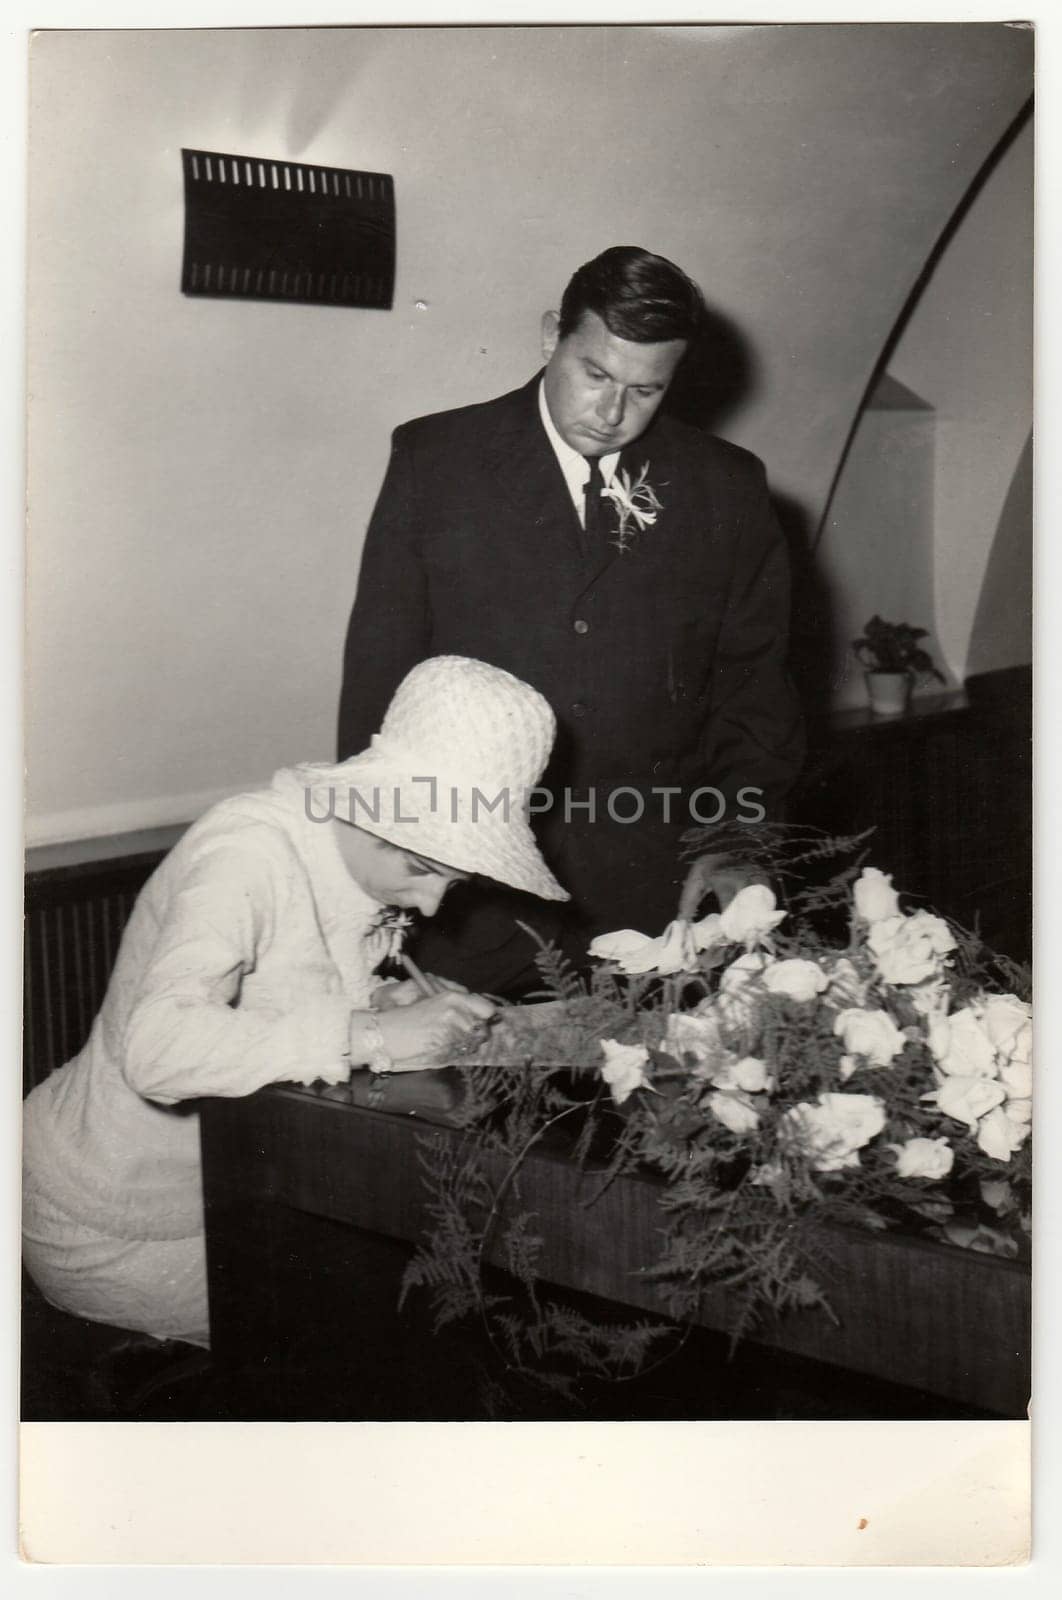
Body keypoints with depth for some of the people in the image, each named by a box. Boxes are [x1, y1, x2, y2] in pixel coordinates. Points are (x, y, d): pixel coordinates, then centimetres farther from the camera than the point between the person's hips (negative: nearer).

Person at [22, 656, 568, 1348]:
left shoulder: (360, 857, -2)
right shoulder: (249, 850, -28)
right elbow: (157, 1050, -41)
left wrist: (399, 1004, -15)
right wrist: (371, 1035, -41)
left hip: (218, 1191, 8)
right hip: (110, 1234, -8)